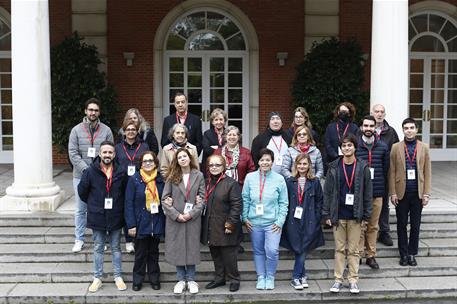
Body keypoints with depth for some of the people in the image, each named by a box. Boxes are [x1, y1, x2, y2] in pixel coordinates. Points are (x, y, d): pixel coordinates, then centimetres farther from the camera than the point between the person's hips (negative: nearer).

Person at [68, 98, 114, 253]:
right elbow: (73, 153, -4)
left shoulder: (106, 130, 2)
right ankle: (79, 240, 19)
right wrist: (86, 169, -15)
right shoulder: (76, 130, 1)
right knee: (80, 210, 7)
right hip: (81, 176, 0)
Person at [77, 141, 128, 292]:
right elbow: (82, 191, 3)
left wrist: (117, 205, 6)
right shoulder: (90, 172, -9)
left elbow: (126, 193, 8)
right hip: (97, 217, -1)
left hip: (115, 217, 1)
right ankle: (97, 278, 22)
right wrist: (93, 204, 6)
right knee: (98, 249, 11)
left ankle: (118, 277, 22)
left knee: (116, 248, 12)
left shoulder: (121, 173, -5)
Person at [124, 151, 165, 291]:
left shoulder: (160, 180, 2)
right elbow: (128, 203, -9)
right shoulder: (134, 179, -7)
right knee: (140, 253, 7)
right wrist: (131, 225, -12)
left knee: (154, 253, 14)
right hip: (141, 223, -3)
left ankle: (154, 279, 27)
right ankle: (137, 280, 22)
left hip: (156, 223, 3)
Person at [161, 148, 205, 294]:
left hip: (193, 219, 0)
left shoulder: (199, 176, 3)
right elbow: (164, 199, -1)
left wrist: (191, 214, -12)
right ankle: (181, 280, 17)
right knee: (177, 249, 5)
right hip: (175, 220, 1)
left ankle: (191, 280, 17)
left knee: (192, 248, 4)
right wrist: (176, 215, -11)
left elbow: (202, 198, -1)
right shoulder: (172, 177, 3)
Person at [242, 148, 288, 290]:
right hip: (254, 222, 2)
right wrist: (245, 218, 0)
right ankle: (261, 278, 27)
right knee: (258, 251, 11)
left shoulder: (279, 179, -2)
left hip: (272, 222, -2)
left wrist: (280, 221, -6)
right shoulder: (250, 177, 1)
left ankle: (270, 277, 13)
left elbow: (283, 202, 0)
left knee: (272, 251, -10)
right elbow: (245, 199, 5)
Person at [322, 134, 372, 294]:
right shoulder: (334, 167, 1)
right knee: (339, 249, 8)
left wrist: (366, 215, -2)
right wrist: (326, 214, -3)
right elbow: (327, 191, 1)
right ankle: (338, 279, 16)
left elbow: (368, 193, 1)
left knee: (353, 250, 7)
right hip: (338, 215, 1)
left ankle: (353, 280, 16)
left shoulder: (363, 167, -1)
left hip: (355, 216, -1)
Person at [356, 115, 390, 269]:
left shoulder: (383, 147, 5)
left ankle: (371, 255, 18)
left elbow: (386, 169, 11)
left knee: (373, 226, 9)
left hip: (377, 193, 2)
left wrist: (380, 186, 10)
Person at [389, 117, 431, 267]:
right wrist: (393, 193, -5)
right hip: (401, 193, -1)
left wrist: (426, 193, -2)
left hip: (418, 193, 1)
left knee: (415, 225, 8)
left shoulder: (424, 147, 5)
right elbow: (392, 172, 0)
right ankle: (404, 254, 17)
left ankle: (412, 254, 19)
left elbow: (427, 172, 4)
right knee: (402, 225, 7)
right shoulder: (396, 147, 1)